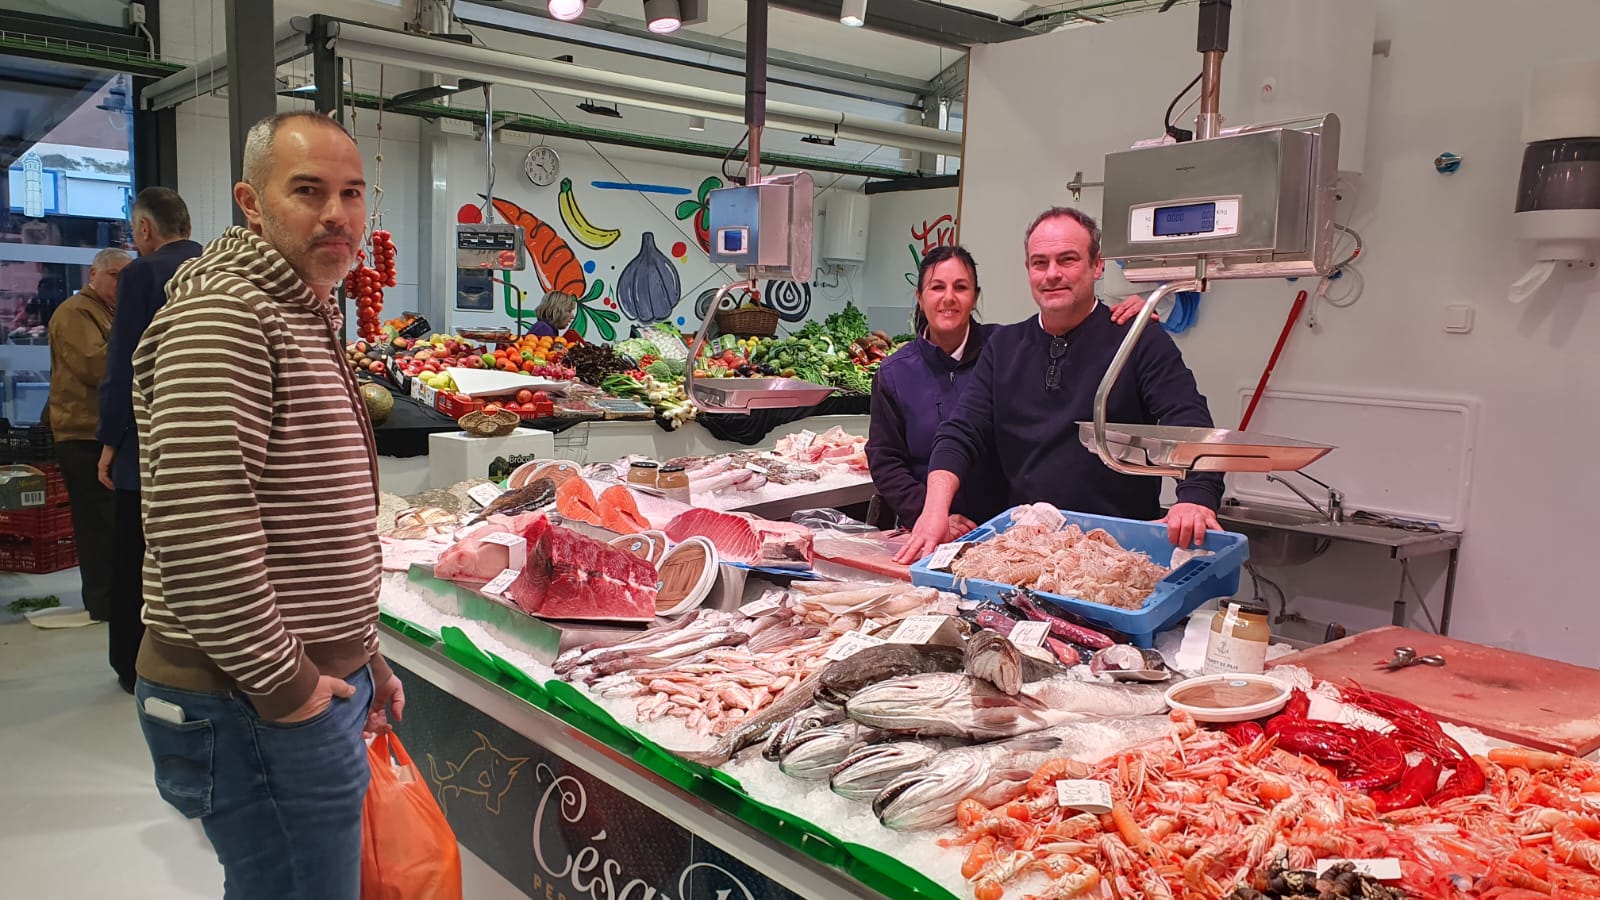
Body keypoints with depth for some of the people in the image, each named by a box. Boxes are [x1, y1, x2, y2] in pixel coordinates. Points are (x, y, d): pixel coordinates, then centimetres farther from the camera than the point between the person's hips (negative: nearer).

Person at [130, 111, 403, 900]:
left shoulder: (307, 317, 16)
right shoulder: (220, 314, -16)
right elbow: (196, 523, -28)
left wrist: (362, 655, 18)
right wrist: (279, 680, -19)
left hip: (315, 681, 10)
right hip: (256, 705, -10)